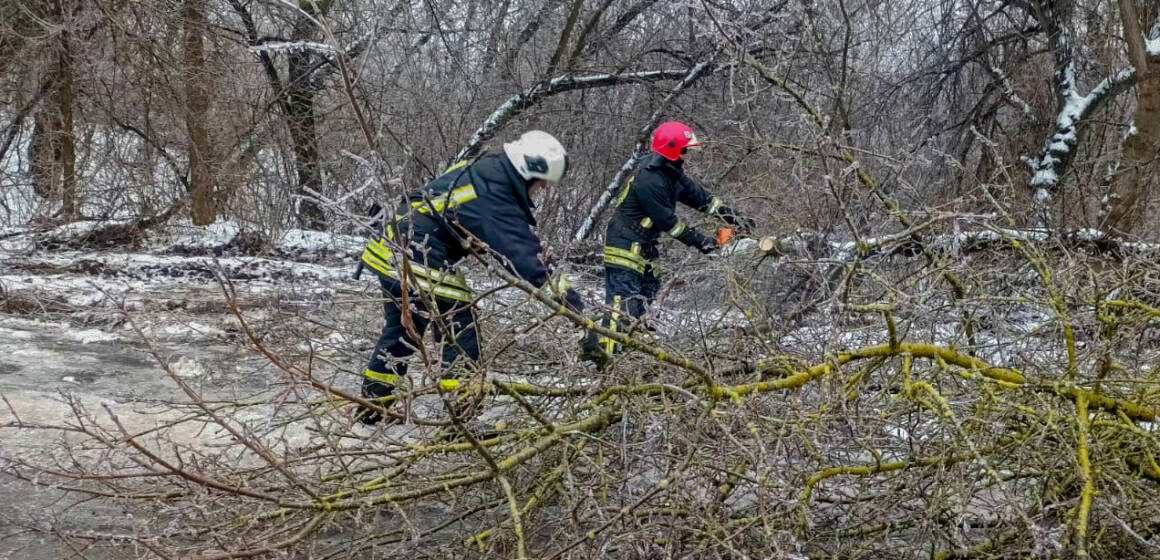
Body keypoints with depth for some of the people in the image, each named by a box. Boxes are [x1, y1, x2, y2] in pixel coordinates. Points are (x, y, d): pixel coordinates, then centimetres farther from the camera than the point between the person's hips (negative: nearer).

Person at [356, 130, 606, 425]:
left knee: (401, 329, 23)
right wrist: (576, 305, -27)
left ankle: (370, 406, 35)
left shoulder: (479, 169, 6)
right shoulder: (494, 202, -21)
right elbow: (526, 258, -26)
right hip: (419, 265, -10)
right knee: (461, 333, -2)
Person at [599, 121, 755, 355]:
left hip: (643, 249, 11)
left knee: (646, 295, 17)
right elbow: (667, 221, -20)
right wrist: (698, 241, -12)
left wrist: (732, 216, 10)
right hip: (625, 247, -11)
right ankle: (603, 352, -19)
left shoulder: (672, 174, 7)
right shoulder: (649, 180, -24)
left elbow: (699, 196, 13)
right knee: (623, 303, -16)